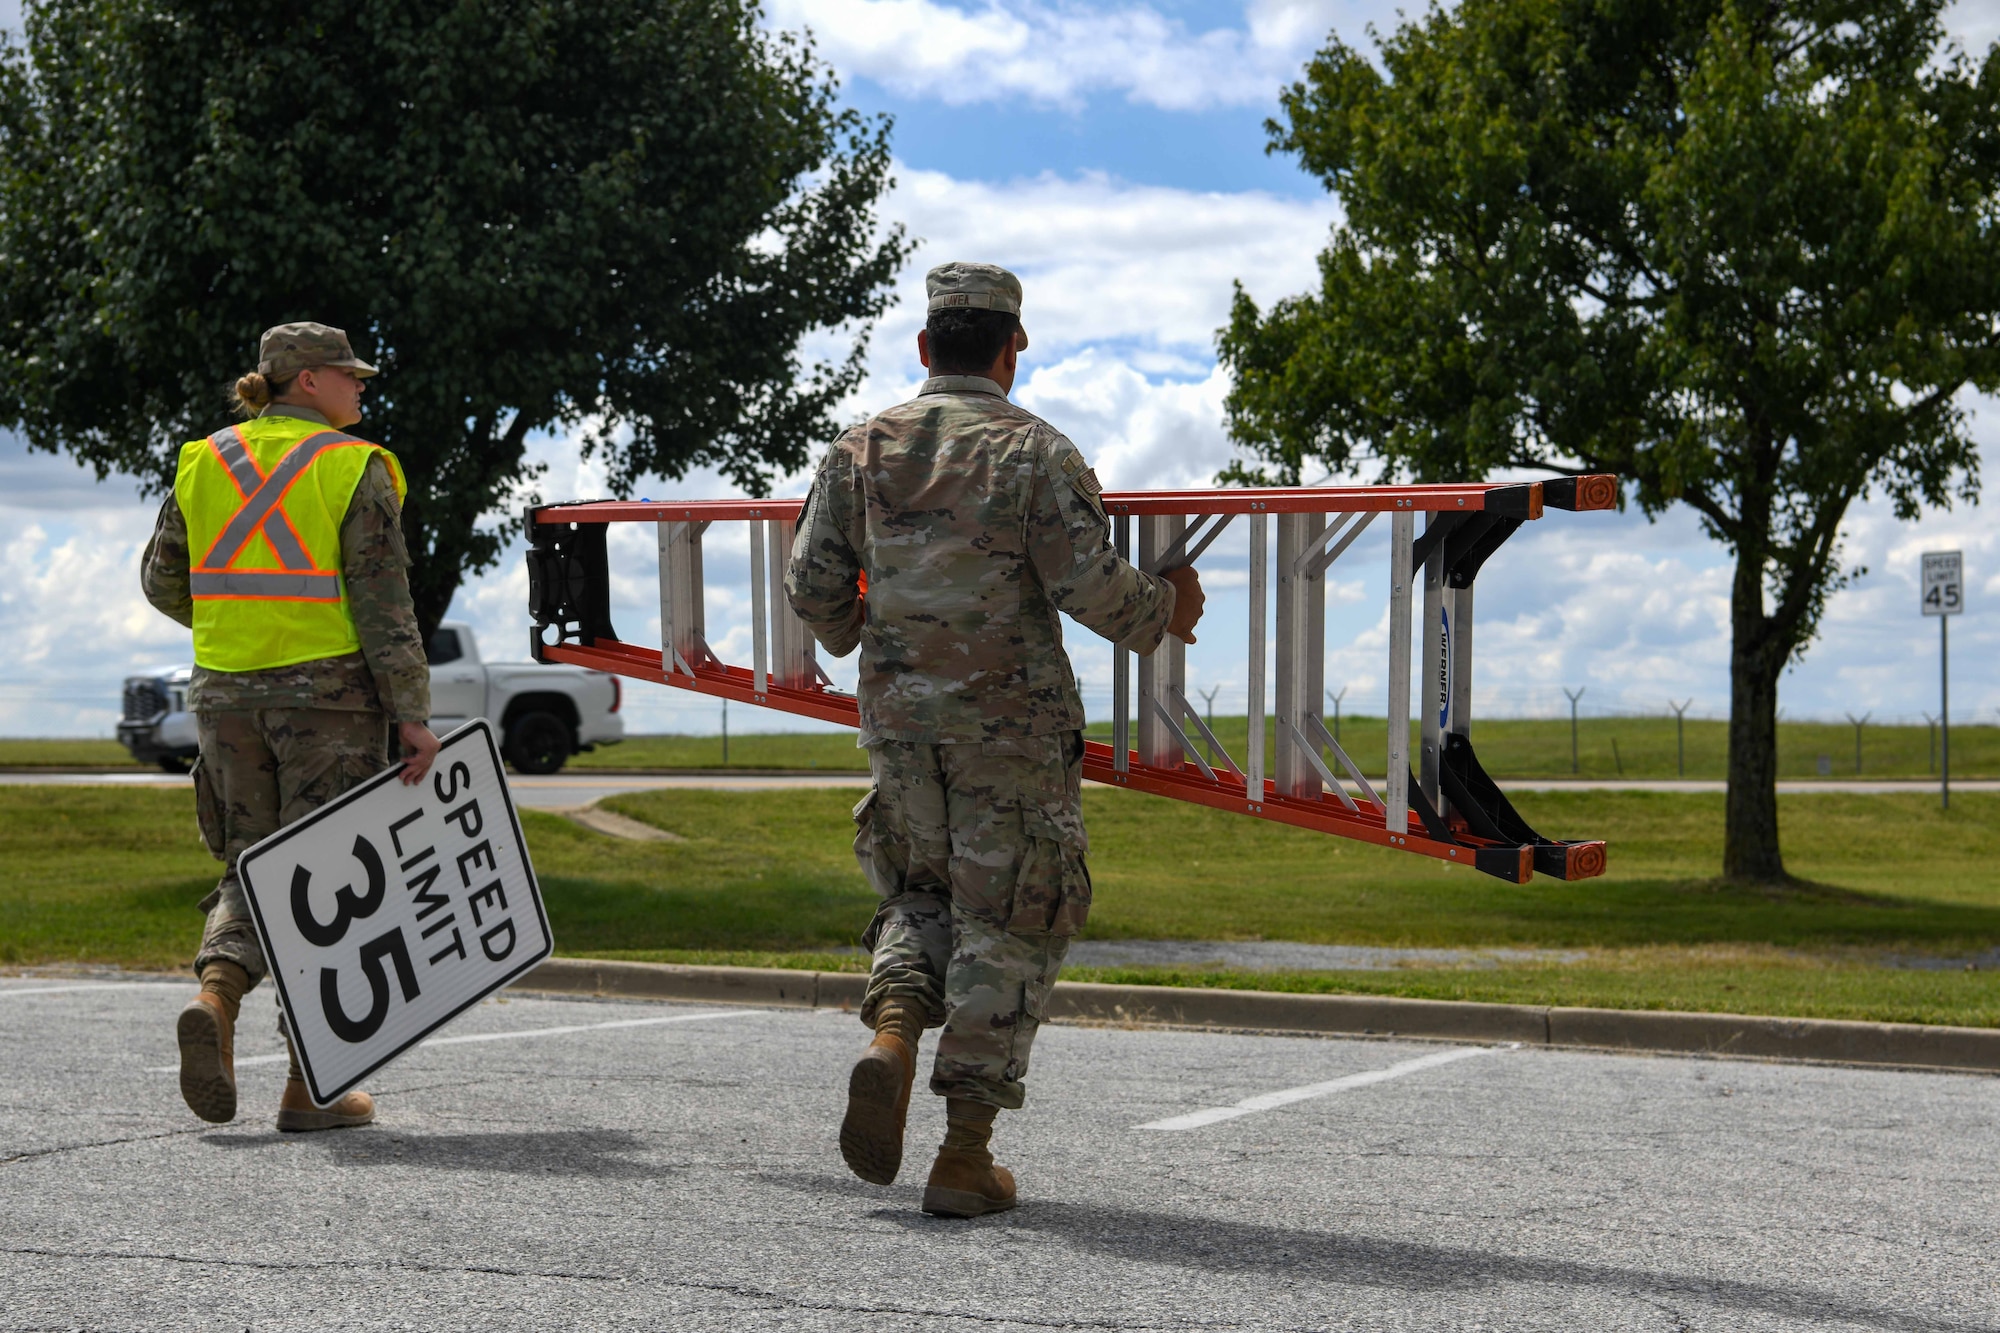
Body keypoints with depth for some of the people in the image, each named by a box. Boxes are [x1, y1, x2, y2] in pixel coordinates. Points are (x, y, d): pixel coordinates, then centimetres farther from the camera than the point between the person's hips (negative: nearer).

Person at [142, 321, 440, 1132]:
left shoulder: (206, 462, 8)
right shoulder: (355, 470, -6)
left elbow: (164, 581, 13)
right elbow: (383, 603, -12)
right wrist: (411, 715, -11)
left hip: (227, 696, 4)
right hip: (328, 693, -4)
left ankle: (215, 997, -14)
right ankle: (308, 1085, 2)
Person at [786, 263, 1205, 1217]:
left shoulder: (861, 449, 5)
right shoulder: (1035, 451, -6)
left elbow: (811, 585, 5)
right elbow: (1090, 586, -13)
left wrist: (847, 631, 26)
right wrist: (1163, 613, 6)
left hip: (899, 716, 4)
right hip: (1013, 723, -4)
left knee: (921, 889, 22)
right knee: (1004, 922, 3)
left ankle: (892, 1038, -6)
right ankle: (966, 1154, 2)